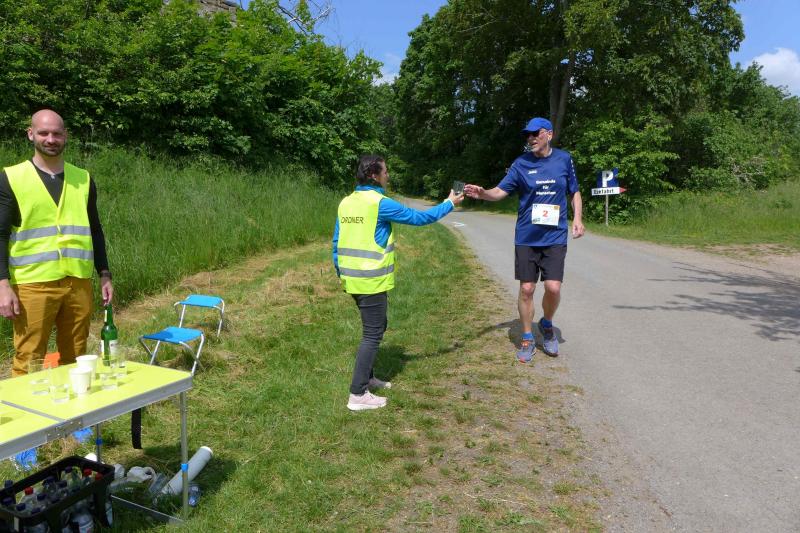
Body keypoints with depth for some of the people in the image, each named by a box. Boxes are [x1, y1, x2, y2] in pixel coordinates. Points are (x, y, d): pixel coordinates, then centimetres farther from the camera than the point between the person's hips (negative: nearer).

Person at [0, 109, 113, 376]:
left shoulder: (83, 179, 10)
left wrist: (105, 275, 10)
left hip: (79, 282, 3)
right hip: (32, 285, -3)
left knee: (75, 360, 9)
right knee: (28, 362, 0)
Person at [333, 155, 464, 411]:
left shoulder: (346, 203, 8)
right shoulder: (380, 203, -14)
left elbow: (337, 242, 11)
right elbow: (419, 217, -6)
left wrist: (341, 274, 20)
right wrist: (449, 204, 7)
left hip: (352, 279, 8)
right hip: (372, 282, -8)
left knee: (376, 326, 22)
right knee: (372, 335, 1)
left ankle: (366, 377, 32)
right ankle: (358, 395, 4)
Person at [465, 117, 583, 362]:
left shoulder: (564, 159, 3)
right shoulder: (521, 163, 0)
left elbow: (574, 192, 13)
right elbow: (500, 191, -6)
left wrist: (577, 218, -1)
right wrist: (482, 193, -26)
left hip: (555, 237, 0)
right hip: (526, 237, 0)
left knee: (553, 288, -10)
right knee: (526, 289, 3)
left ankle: (547, 325, 23)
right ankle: (527, 340, 21)